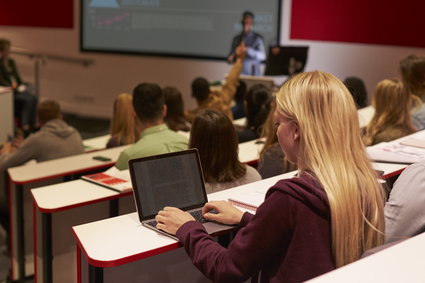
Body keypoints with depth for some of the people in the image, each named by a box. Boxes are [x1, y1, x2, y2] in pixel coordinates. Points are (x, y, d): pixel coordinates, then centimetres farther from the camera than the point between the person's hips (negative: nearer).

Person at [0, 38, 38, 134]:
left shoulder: (11, 62, 15)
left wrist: (22, 85, -1)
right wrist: (16, 88, -19)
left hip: (18, 88, 7)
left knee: (34, 98, -20)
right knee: (29, 99, -27)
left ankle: (31, 124, -18)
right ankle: (25, 125, -19)